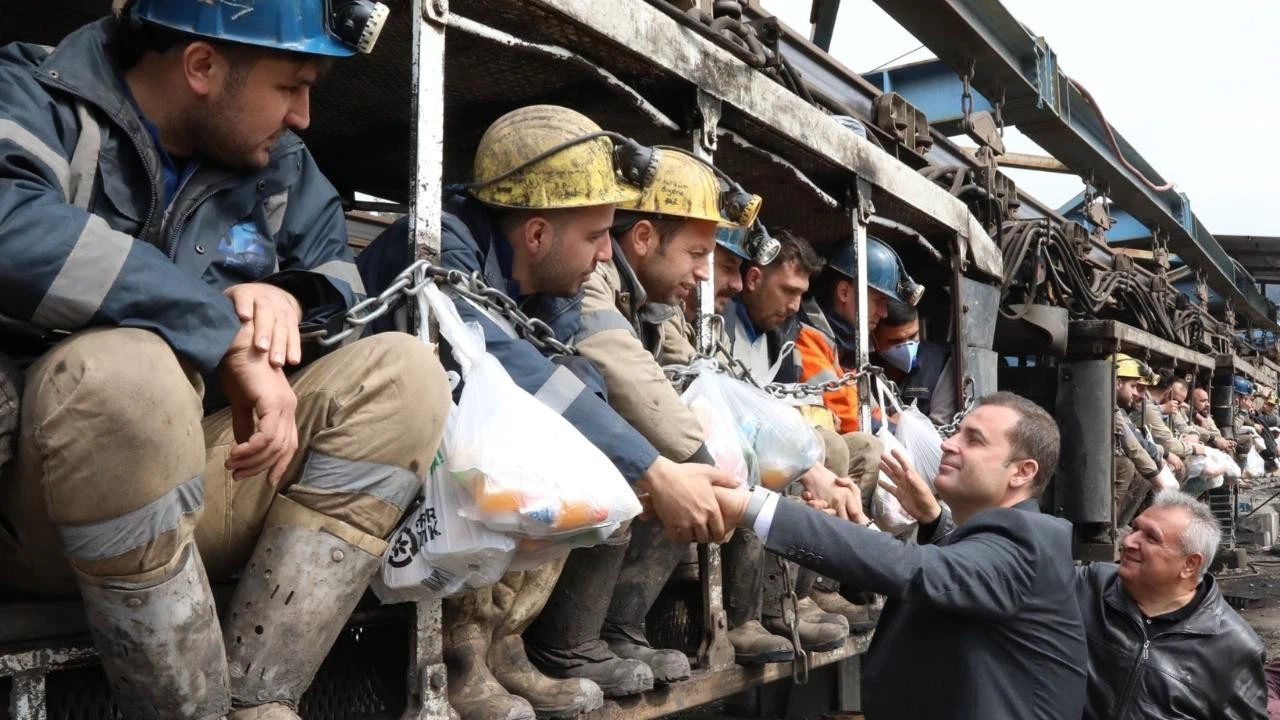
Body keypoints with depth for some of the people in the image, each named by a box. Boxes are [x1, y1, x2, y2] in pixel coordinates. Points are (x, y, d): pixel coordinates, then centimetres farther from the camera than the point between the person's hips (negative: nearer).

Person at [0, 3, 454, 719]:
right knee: (117, 369, -36)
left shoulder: (278, 163, 7)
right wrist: (229, 338, -32)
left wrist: (290, 296, -9)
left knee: (404, 372, -12)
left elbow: (337, 265, 16)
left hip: (207, 485, 6)